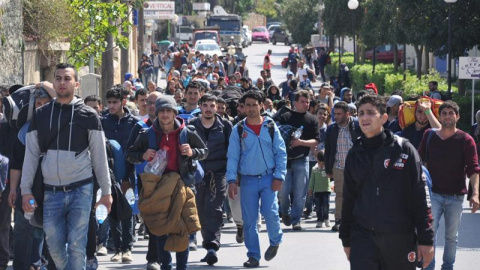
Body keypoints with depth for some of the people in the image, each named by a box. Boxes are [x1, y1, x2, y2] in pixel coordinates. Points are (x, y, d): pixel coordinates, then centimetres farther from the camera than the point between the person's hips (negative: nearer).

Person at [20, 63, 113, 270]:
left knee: (77, 245, -6)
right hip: (52, 191, 3)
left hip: (80, 190, -2)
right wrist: (26, 189, 1)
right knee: (54, 246, 3)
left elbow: (99, 156, 2)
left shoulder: (88, 115, 0)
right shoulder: (40, 115, 6)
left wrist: (106, 191, -1)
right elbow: (31, 155, 7)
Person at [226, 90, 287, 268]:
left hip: (268, 178, -1)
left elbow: (281, 153, 2)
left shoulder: (271, 127, 2)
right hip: (247, 180, 1)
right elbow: (232, 157, 0)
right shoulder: (239, 130, 2)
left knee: (270, 213, -13)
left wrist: (279, 177, -7)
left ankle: (275, 241, 16)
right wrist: (231, 181, -8)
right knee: (249, 220, 2)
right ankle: (253, 256, 11)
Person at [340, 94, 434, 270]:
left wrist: (426, 239, -8)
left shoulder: (404, 150, -3)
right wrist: (346, 240, 14)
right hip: (363, 237, 2)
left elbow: (420, 197, -4)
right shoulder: (355, 155, 8)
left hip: (400, 238, -2)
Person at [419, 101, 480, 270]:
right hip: (433, 193, 0)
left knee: (452, 236, 10)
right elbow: (419, 160, 13)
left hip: (456, 196, 0)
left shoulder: (466, 140, -2)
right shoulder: (429, 135, 4)